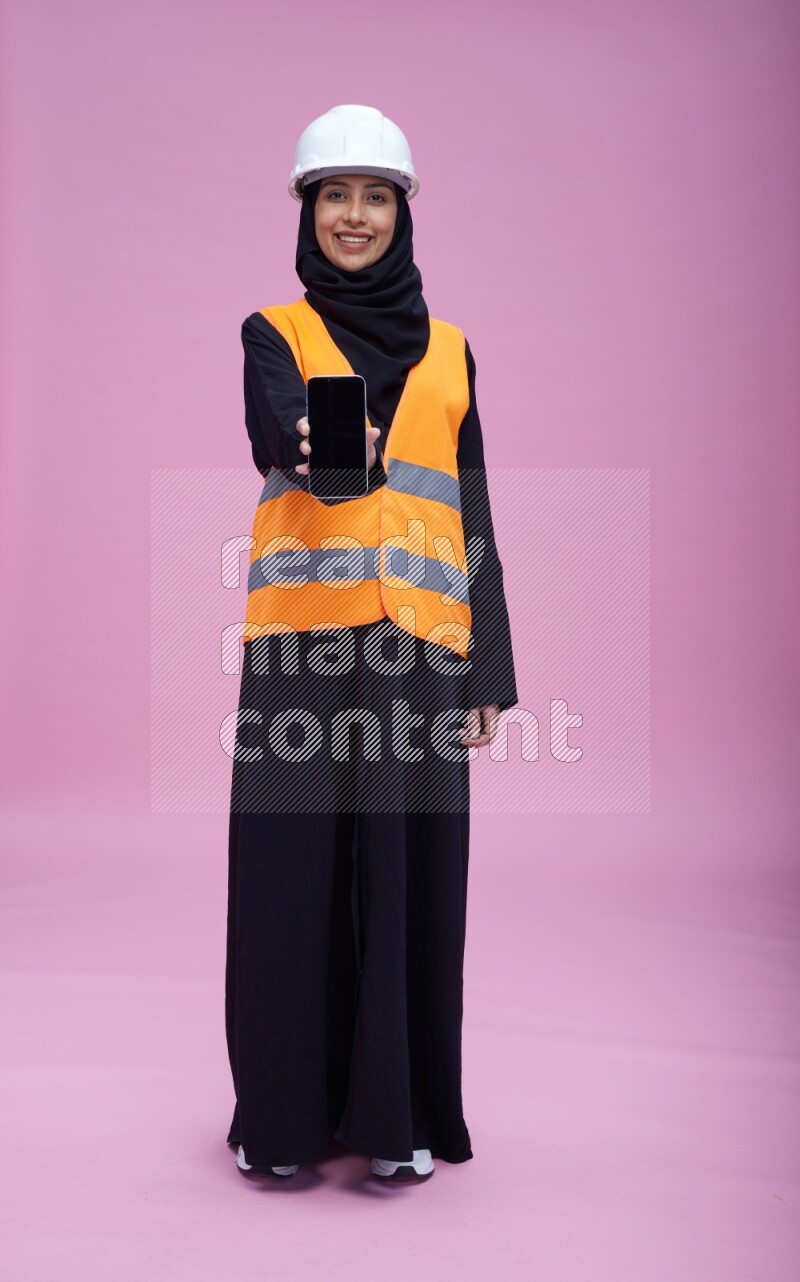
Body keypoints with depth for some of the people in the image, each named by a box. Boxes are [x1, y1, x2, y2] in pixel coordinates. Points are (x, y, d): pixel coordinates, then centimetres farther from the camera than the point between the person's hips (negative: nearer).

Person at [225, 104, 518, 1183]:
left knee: (410, 871, 4)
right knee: (294, 871, 1)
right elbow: (280, 432, -14)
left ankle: (398, 1109, 19)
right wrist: (316, 448, -40)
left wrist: (488, 668, 4)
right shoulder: (274, 334, 9)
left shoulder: (448, 350, 16)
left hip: (420, 642, 2)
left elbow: (473, 514, 12)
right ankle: (284, 1112, 17)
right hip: (304, 638, -1)